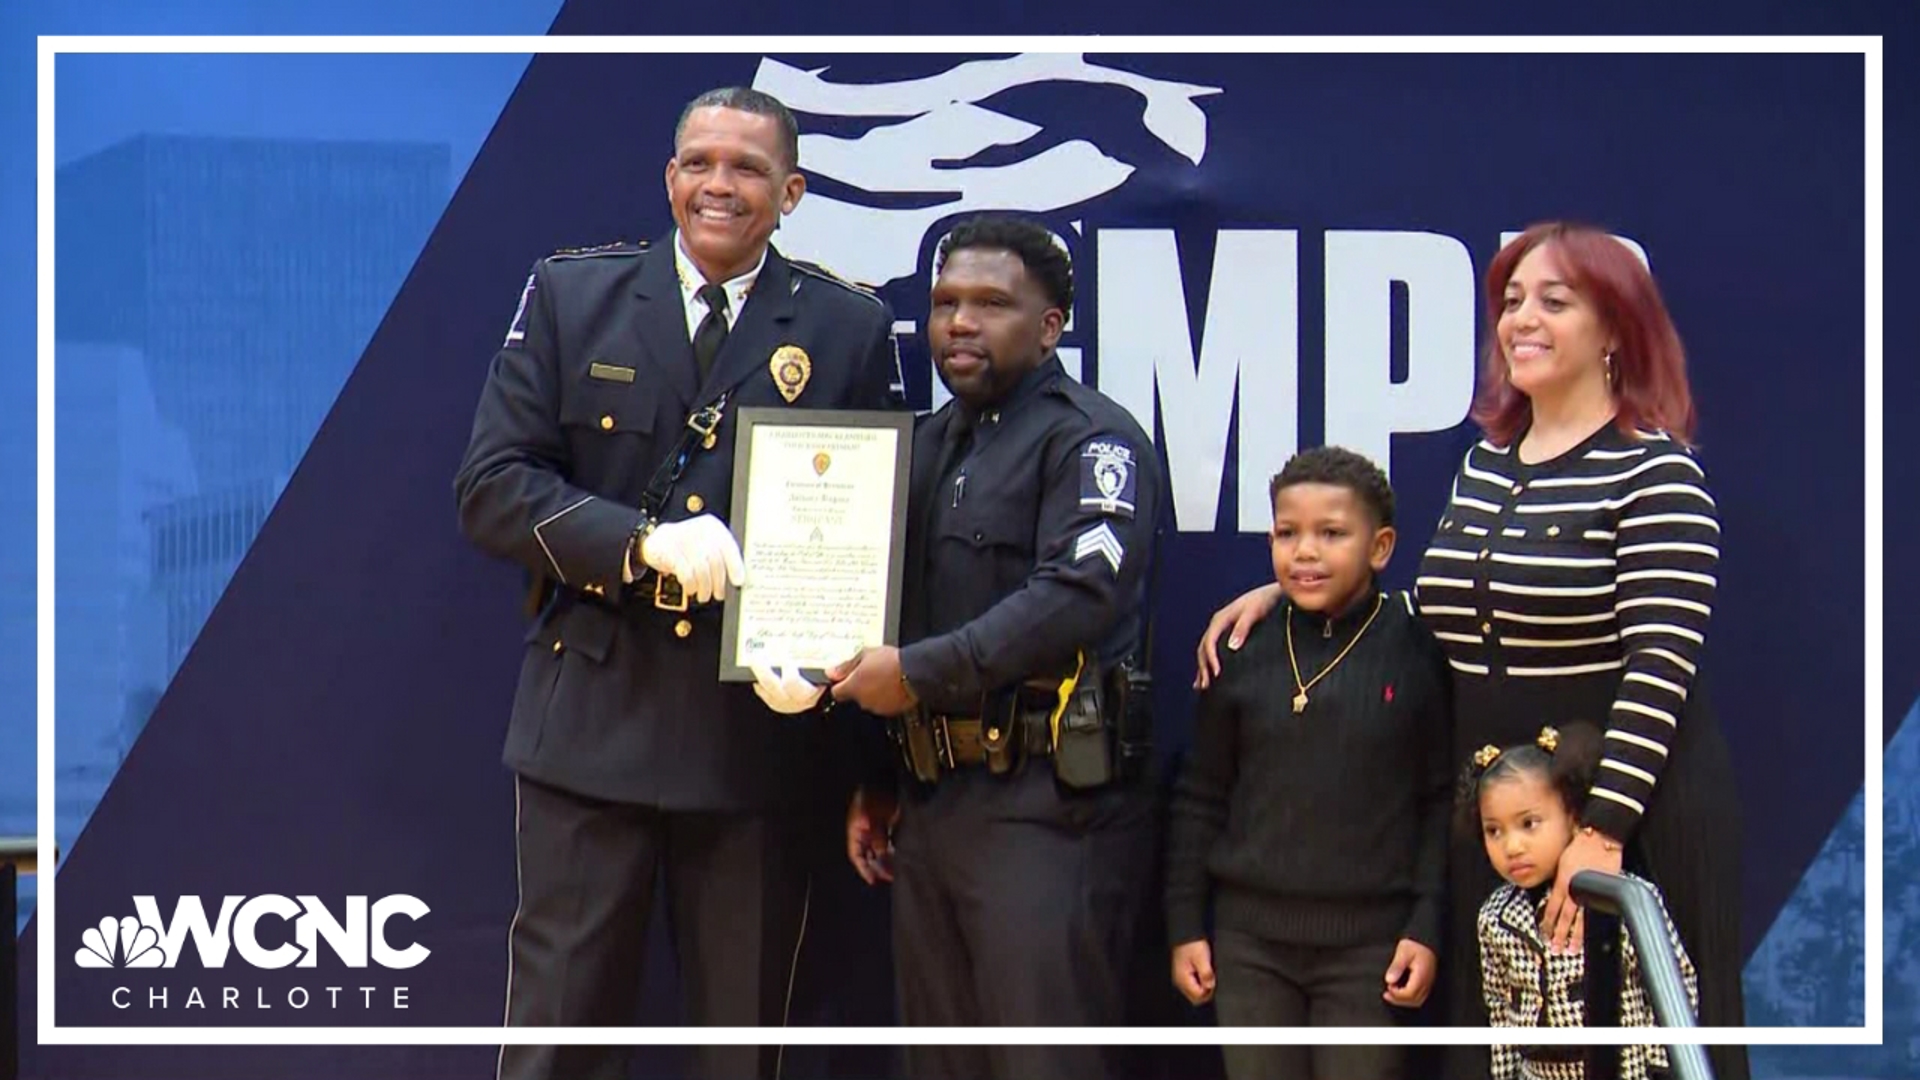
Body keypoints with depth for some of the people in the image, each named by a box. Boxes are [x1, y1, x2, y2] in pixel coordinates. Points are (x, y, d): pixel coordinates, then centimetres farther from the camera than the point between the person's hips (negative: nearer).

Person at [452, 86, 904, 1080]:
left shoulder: (850, 329, 4)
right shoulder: (569, 296, 5)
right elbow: (490, 487, -2)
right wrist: (644, 542, -17)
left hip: (758, 726, 0)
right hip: (590, 717, 0)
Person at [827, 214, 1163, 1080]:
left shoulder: (1090, 440, -6)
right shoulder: (933, 443, 20)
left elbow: (1080, 594, -21)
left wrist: (920, 672, -19)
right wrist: (872, 785, 21)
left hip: (1048, 805, -8)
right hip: (932, 803, 8)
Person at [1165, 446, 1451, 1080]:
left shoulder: (1415, 655, -5)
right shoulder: (1244, 658, 3)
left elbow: (1441, 802, -2)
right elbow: (1199, 800, 9)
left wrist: (1426, 928, -6)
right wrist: (1184, 926, 7)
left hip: (1369, 940, -2)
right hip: (1250, 937, 3)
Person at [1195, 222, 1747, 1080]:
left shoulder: (1655, 472, -10)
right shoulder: (1485, 464, 11)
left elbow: (1661, 667, -18)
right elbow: (1440, 614, 18)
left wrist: (1602, 832, -24)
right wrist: (1286, 590, 9)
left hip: (1628, 811, -7)